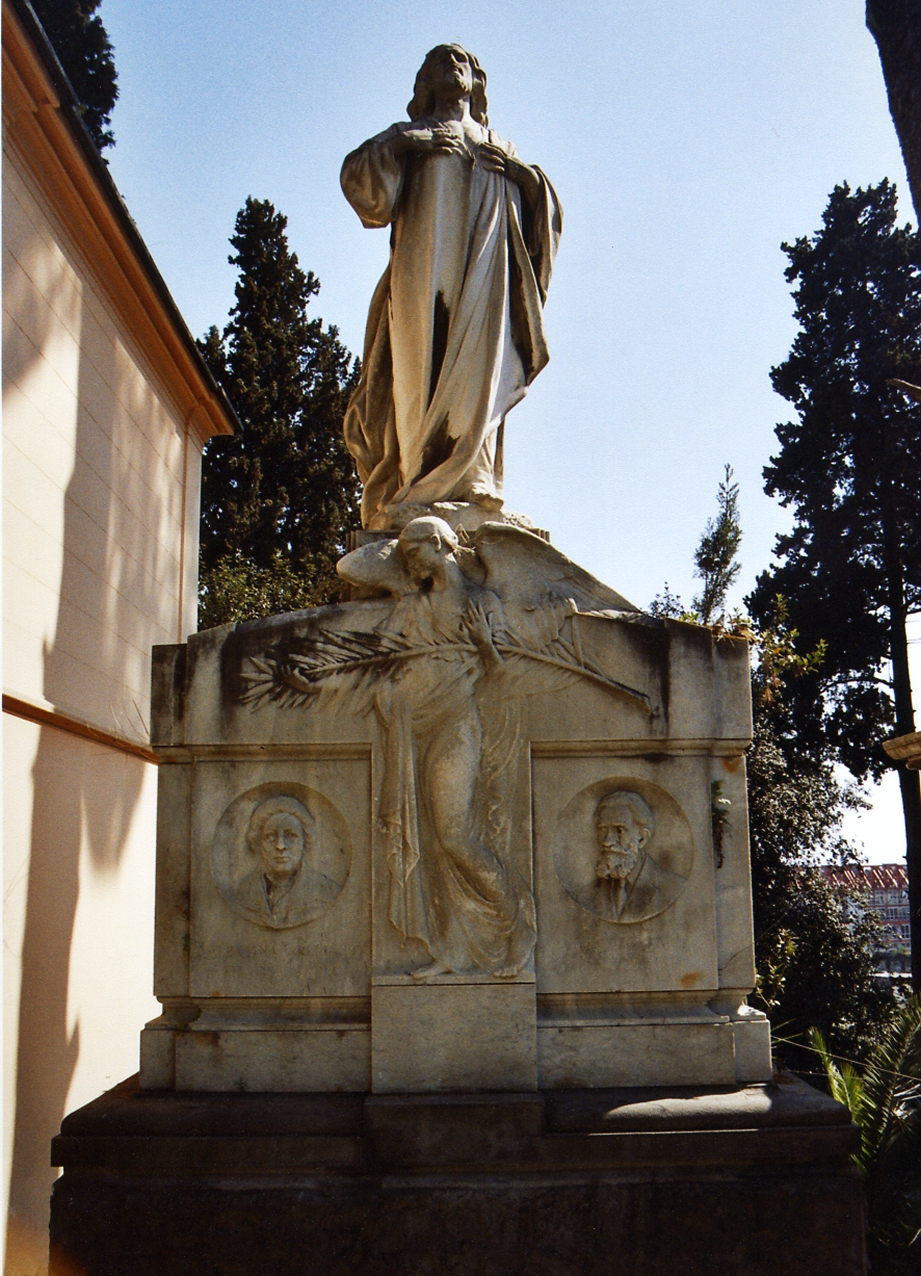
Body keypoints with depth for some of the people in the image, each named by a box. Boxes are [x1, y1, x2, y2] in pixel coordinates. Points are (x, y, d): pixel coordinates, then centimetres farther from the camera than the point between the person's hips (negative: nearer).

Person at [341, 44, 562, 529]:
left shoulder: (499, 147, 32)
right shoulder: (410, 135, 27)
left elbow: (546, 207, 20)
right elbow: (356, 172, 8)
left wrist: (519, 170, 2)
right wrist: (408, 141, -3)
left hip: (485, 269, 2)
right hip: (425, 264, -1)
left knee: (478, 364, -16)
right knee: (426, 363, -18)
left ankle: (474, 481, -24)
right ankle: (423, 483, -25)